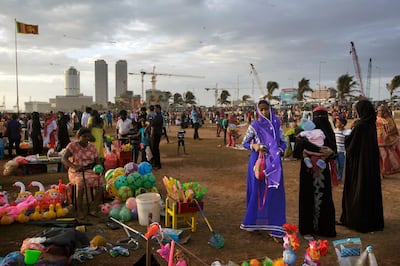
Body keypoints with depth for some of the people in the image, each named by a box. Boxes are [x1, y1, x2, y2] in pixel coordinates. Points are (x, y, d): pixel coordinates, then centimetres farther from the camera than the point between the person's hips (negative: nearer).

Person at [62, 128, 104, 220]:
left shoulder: (92, 147, 10)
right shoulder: (72, 145, -3)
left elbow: (97, 160, 9)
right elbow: (64, 159, -15)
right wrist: (74, 166, -33)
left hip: (90, 171, 4)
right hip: (76, 172, -4)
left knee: (100, 180, -25)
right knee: (81, 181, -37)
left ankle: (94, 209, -20)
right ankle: (79, 210, -25)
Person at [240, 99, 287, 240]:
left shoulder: (276, 124, 4)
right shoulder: (254, 126, -3)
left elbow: (283, 142, 9)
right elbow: (244, 143, 3)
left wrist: (279, 151, -10)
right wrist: (253, 146, -16)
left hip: (274, 163, 2)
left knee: (274, 193, 0)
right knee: (257, 191, 5)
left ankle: (274, 227, 8)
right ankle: (253, 221, 23)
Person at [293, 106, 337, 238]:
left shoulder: (329, 132, 9)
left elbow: (334, 150, 1)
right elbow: (301, 142, -24)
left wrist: (331, 152, -23)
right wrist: (319, 149, -32)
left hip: (323, 170, 4)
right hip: (309, 169, -4)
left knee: (324, 197, 7)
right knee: (309, 197, 1)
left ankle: (324, 227, 21)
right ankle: (307, 229, 10)